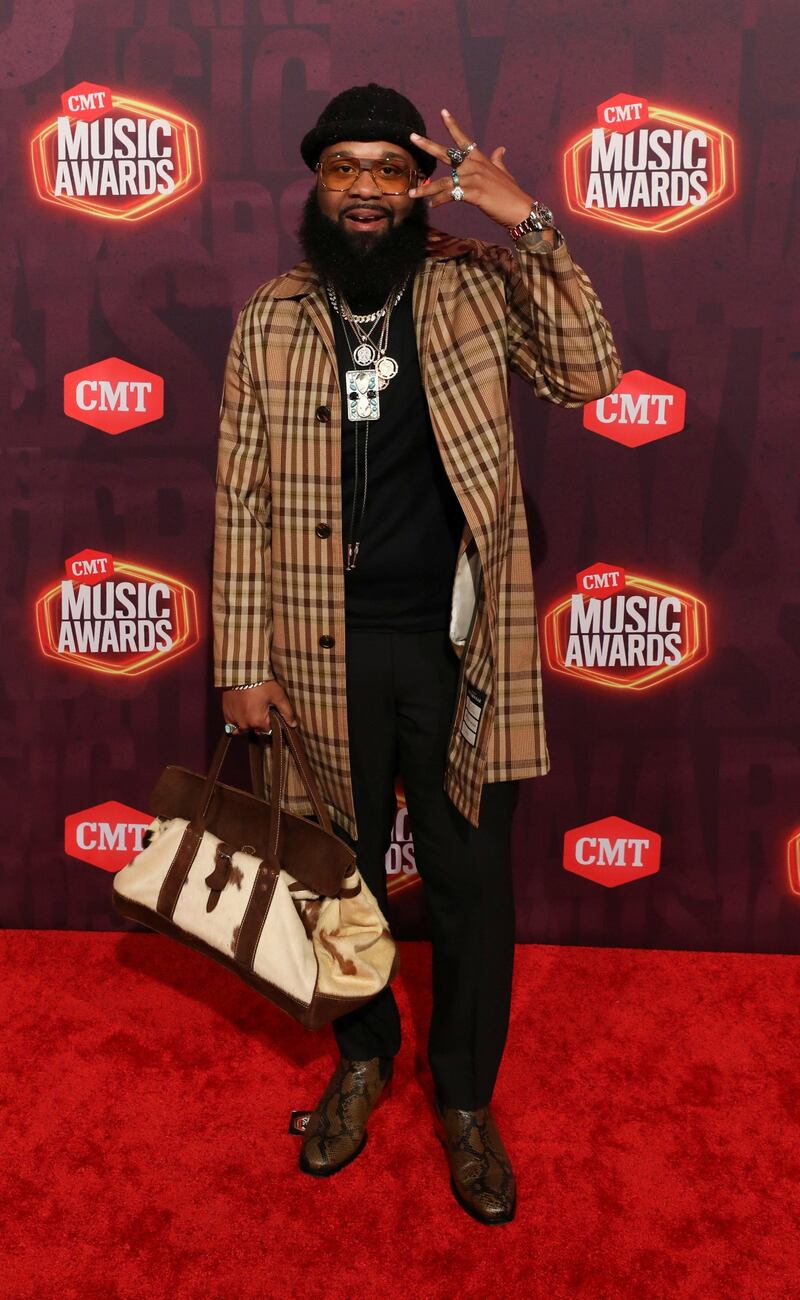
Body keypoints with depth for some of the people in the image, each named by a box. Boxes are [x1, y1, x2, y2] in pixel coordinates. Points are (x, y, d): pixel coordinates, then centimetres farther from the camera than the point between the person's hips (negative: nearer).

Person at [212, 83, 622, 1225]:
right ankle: (363, 1059, 43)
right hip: (325, 649, 1)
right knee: (341, 869, 17)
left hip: (457, 646, -1)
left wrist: (530, 225, -20)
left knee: (472, 880, 10)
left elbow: (589, 376, -13)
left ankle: (465, 1097, 34)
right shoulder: (268, 320, 1)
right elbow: (243, 499, 1)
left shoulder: (473, 290, 0)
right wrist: (246, 661, -2)